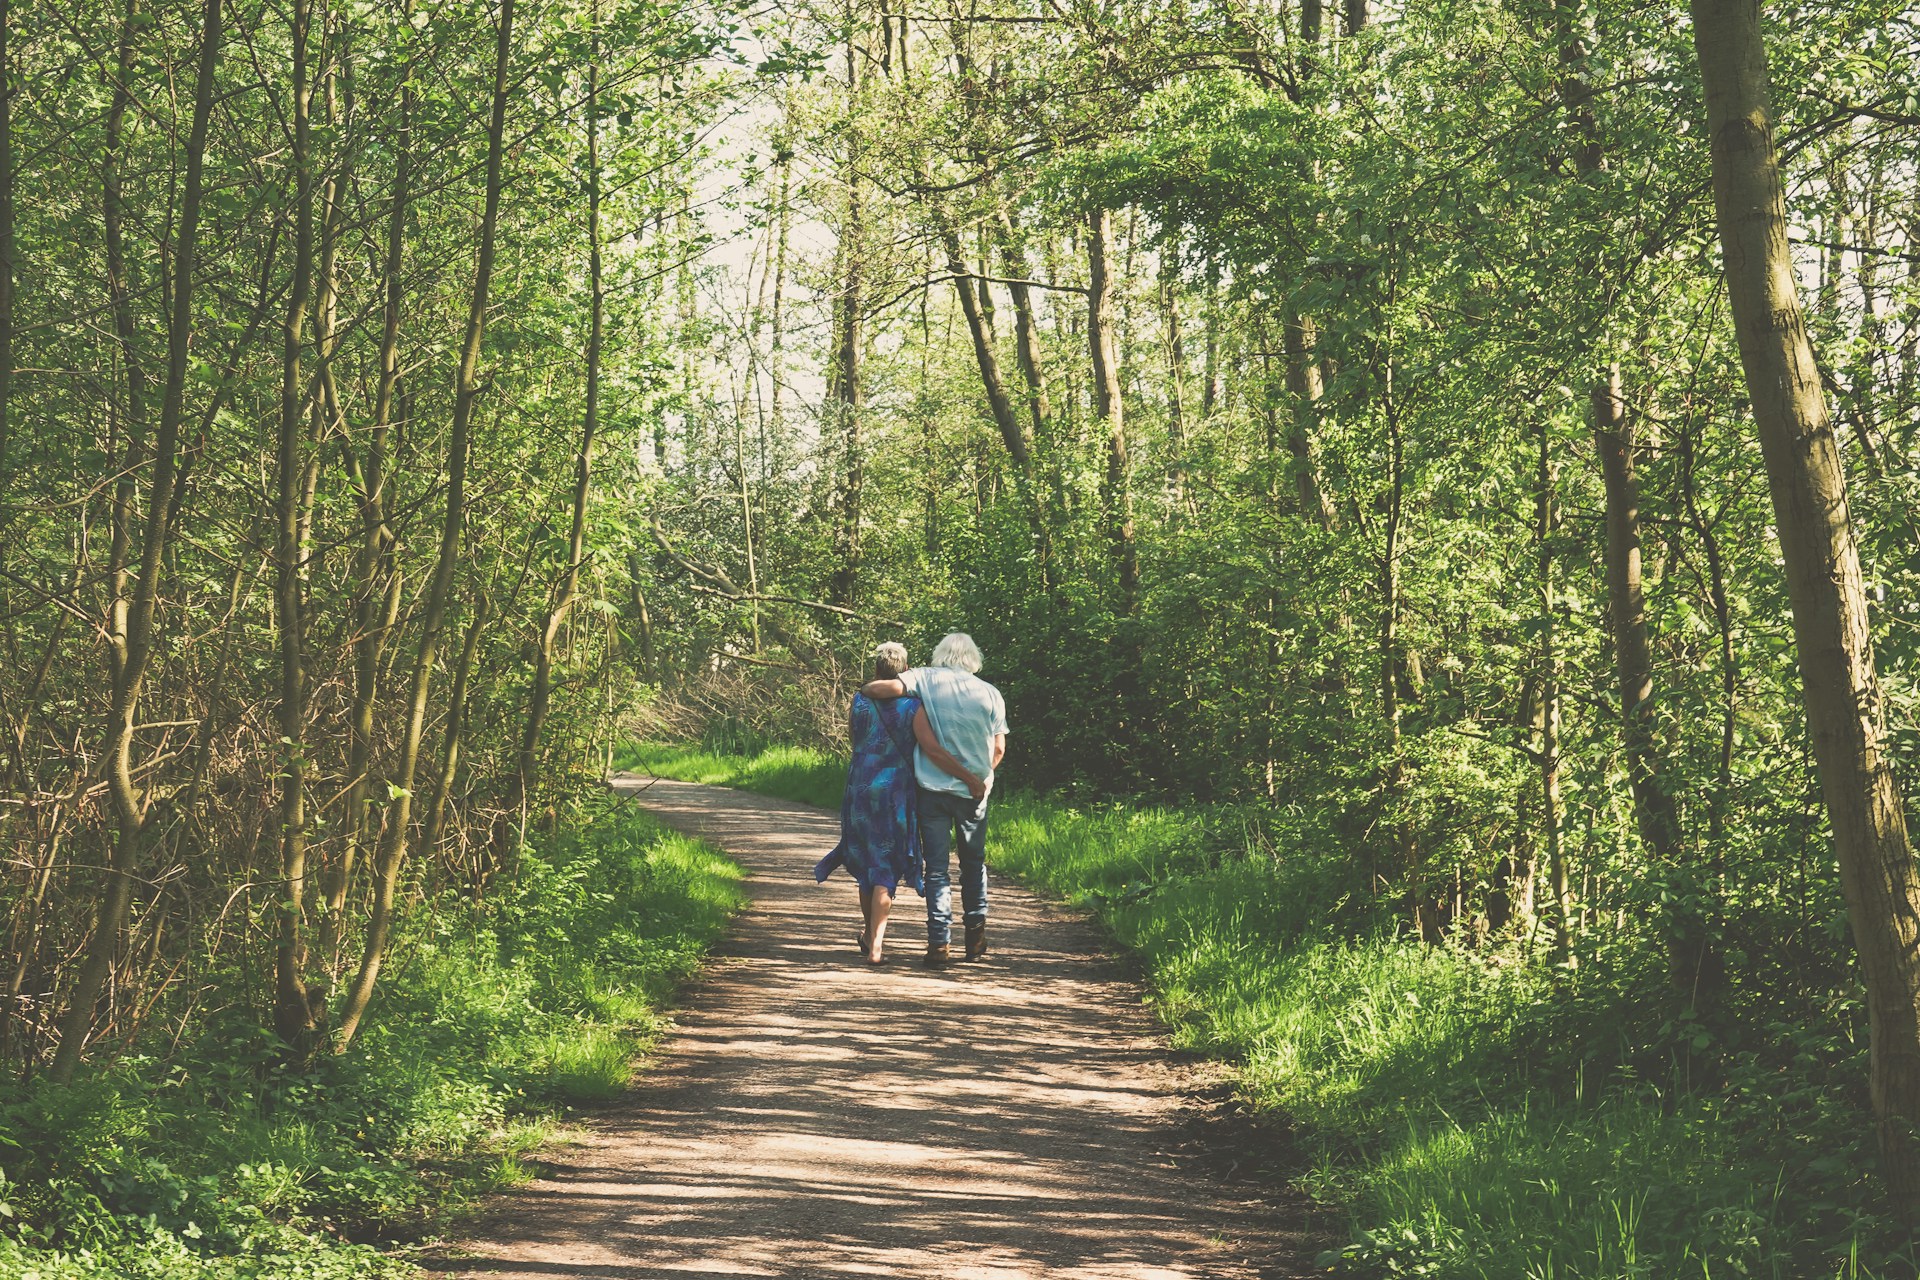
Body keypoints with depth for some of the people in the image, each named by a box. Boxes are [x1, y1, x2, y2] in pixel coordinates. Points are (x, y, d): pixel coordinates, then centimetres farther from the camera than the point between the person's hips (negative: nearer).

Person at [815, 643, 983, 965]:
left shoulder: (859, 703, 0)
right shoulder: (912, 707, -9)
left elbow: (854, 738, 10)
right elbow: (934, 750, -16)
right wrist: (971, 778, -12)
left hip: (859, 791, 2)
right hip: (895, 793, -2)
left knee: (866, 864, 18)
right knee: (886, 869, 2)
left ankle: (869, 933, 32)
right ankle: (875, 944, -7)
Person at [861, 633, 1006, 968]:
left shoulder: (926, 679, -5)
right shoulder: (990, 694, 1)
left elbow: (882, 688, -19)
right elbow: (999, 750, 5)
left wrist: (865, 687, 4)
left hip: (932, 787, -1)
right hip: (975, 790, 2)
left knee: (937, 868, 2)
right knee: (974, 862, 19)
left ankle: (940, 944, -4)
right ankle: (976, 935, 20)